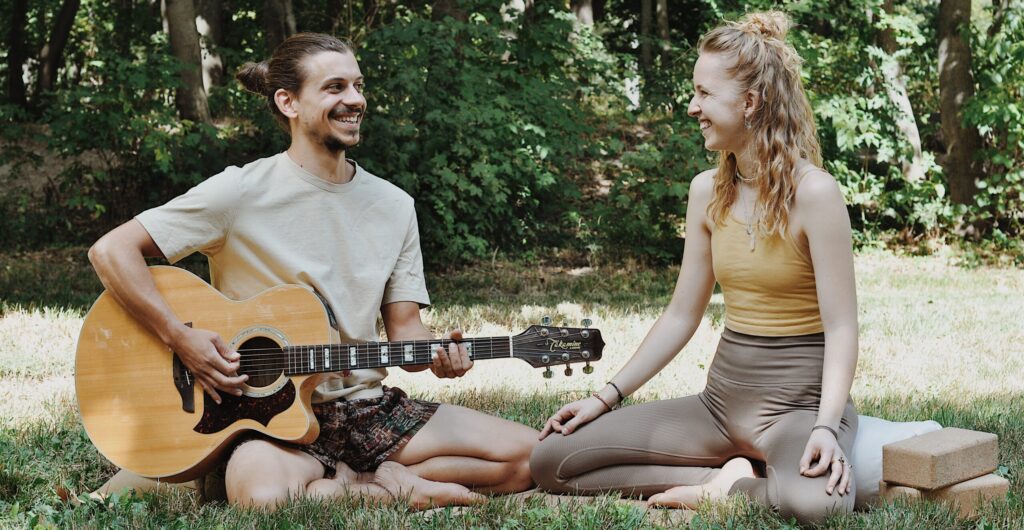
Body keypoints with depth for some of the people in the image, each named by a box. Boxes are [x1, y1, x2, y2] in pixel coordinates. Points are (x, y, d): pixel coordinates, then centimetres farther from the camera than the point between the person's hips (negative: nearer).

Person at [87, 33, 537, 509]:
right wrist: (182, 340, -18)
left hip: (369, 408, 5)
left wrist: (437, 356, -14)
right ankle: (398, 490, -12)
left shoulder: (394, 206, 7)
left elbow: (403, 326, 8)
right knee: (262, 498, -39)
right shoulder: (243, 192, -8)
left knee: (528, 455, -10)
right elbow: (112, 250, -11)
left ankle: (365, 481, -5)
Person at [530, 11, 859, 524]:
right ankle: (726, 478, -6)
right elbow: (681, 316, 10)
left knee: (817, 502, -41)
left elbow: (840, 329, -15)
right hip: (721, 398, 6)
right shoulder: (707, 191, 5)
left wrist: (826, 428, -29)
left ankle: (725, 488, -8)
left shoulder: (813, 193, -14)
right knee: (551, 458, -6)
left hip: (798, 402, -6)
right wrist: (606, 397, 5)